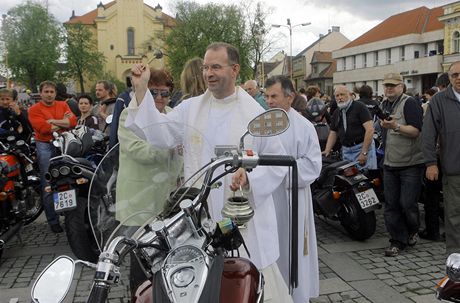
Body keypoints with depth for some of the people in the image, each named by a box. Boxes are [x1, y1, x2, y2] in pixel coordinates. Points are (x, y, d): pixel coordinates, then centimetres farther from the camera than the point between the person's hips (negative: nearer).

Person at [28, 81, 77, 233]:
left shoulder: (63, 105, 10)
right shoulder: (34, 109, -1)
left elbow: (73, 121, -6)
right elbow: (43, 128, -16)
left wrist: (54, 121, -13)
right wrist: (64, 122, -8)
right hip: (45, 147, -3)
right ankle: (53, 221, 7)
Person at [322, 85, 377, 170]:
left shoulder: (359, 107, -7)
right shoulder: (336, 113, 13)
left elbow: (370, 130, -15)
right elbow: (333, 133, 17)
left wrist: (364, 153, -20)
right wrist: (327, 150, 0)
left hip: (363, 147, -6)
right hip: (346, 151, 6)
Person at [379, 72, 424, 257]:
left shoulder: (410, 103, -10)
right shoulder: (384, 104, 15)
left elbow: (416, 130, -20)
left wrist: (396, 127, -31)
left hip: (410, 164, -7)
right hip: (390, 164, 7)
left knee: (408, 203, -4)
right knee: (391, 205, 5)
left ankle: (413, 230, 25)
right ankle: (397, 240, 15)